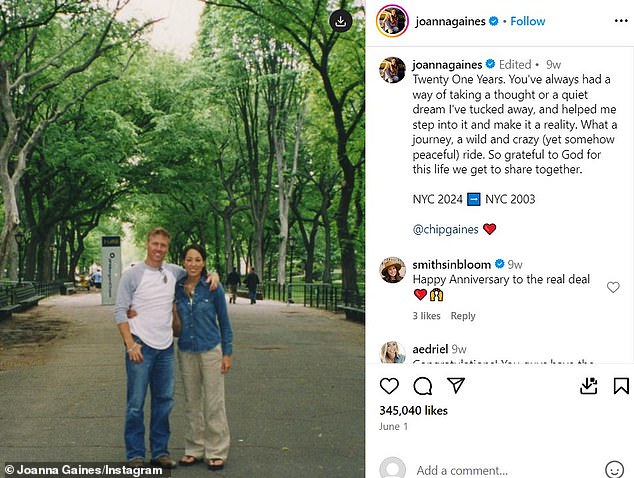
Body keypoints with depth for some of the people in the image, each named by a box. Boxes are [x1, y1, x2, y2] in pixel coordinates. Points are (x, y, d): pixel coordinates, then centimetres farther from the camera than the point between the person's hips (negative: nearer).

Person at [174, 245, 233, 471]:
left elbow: (224, 322, -1)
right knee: (192, 403, 12)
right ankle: (194, 449, 22)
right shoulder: (177, 288, 1)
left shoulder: (213, 288, -7)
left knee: (214, 404, 0)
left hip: (211, 351, -3)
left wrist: (227, 353, -4)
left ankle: (216, 452, 10)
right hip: (186, 352, 4)